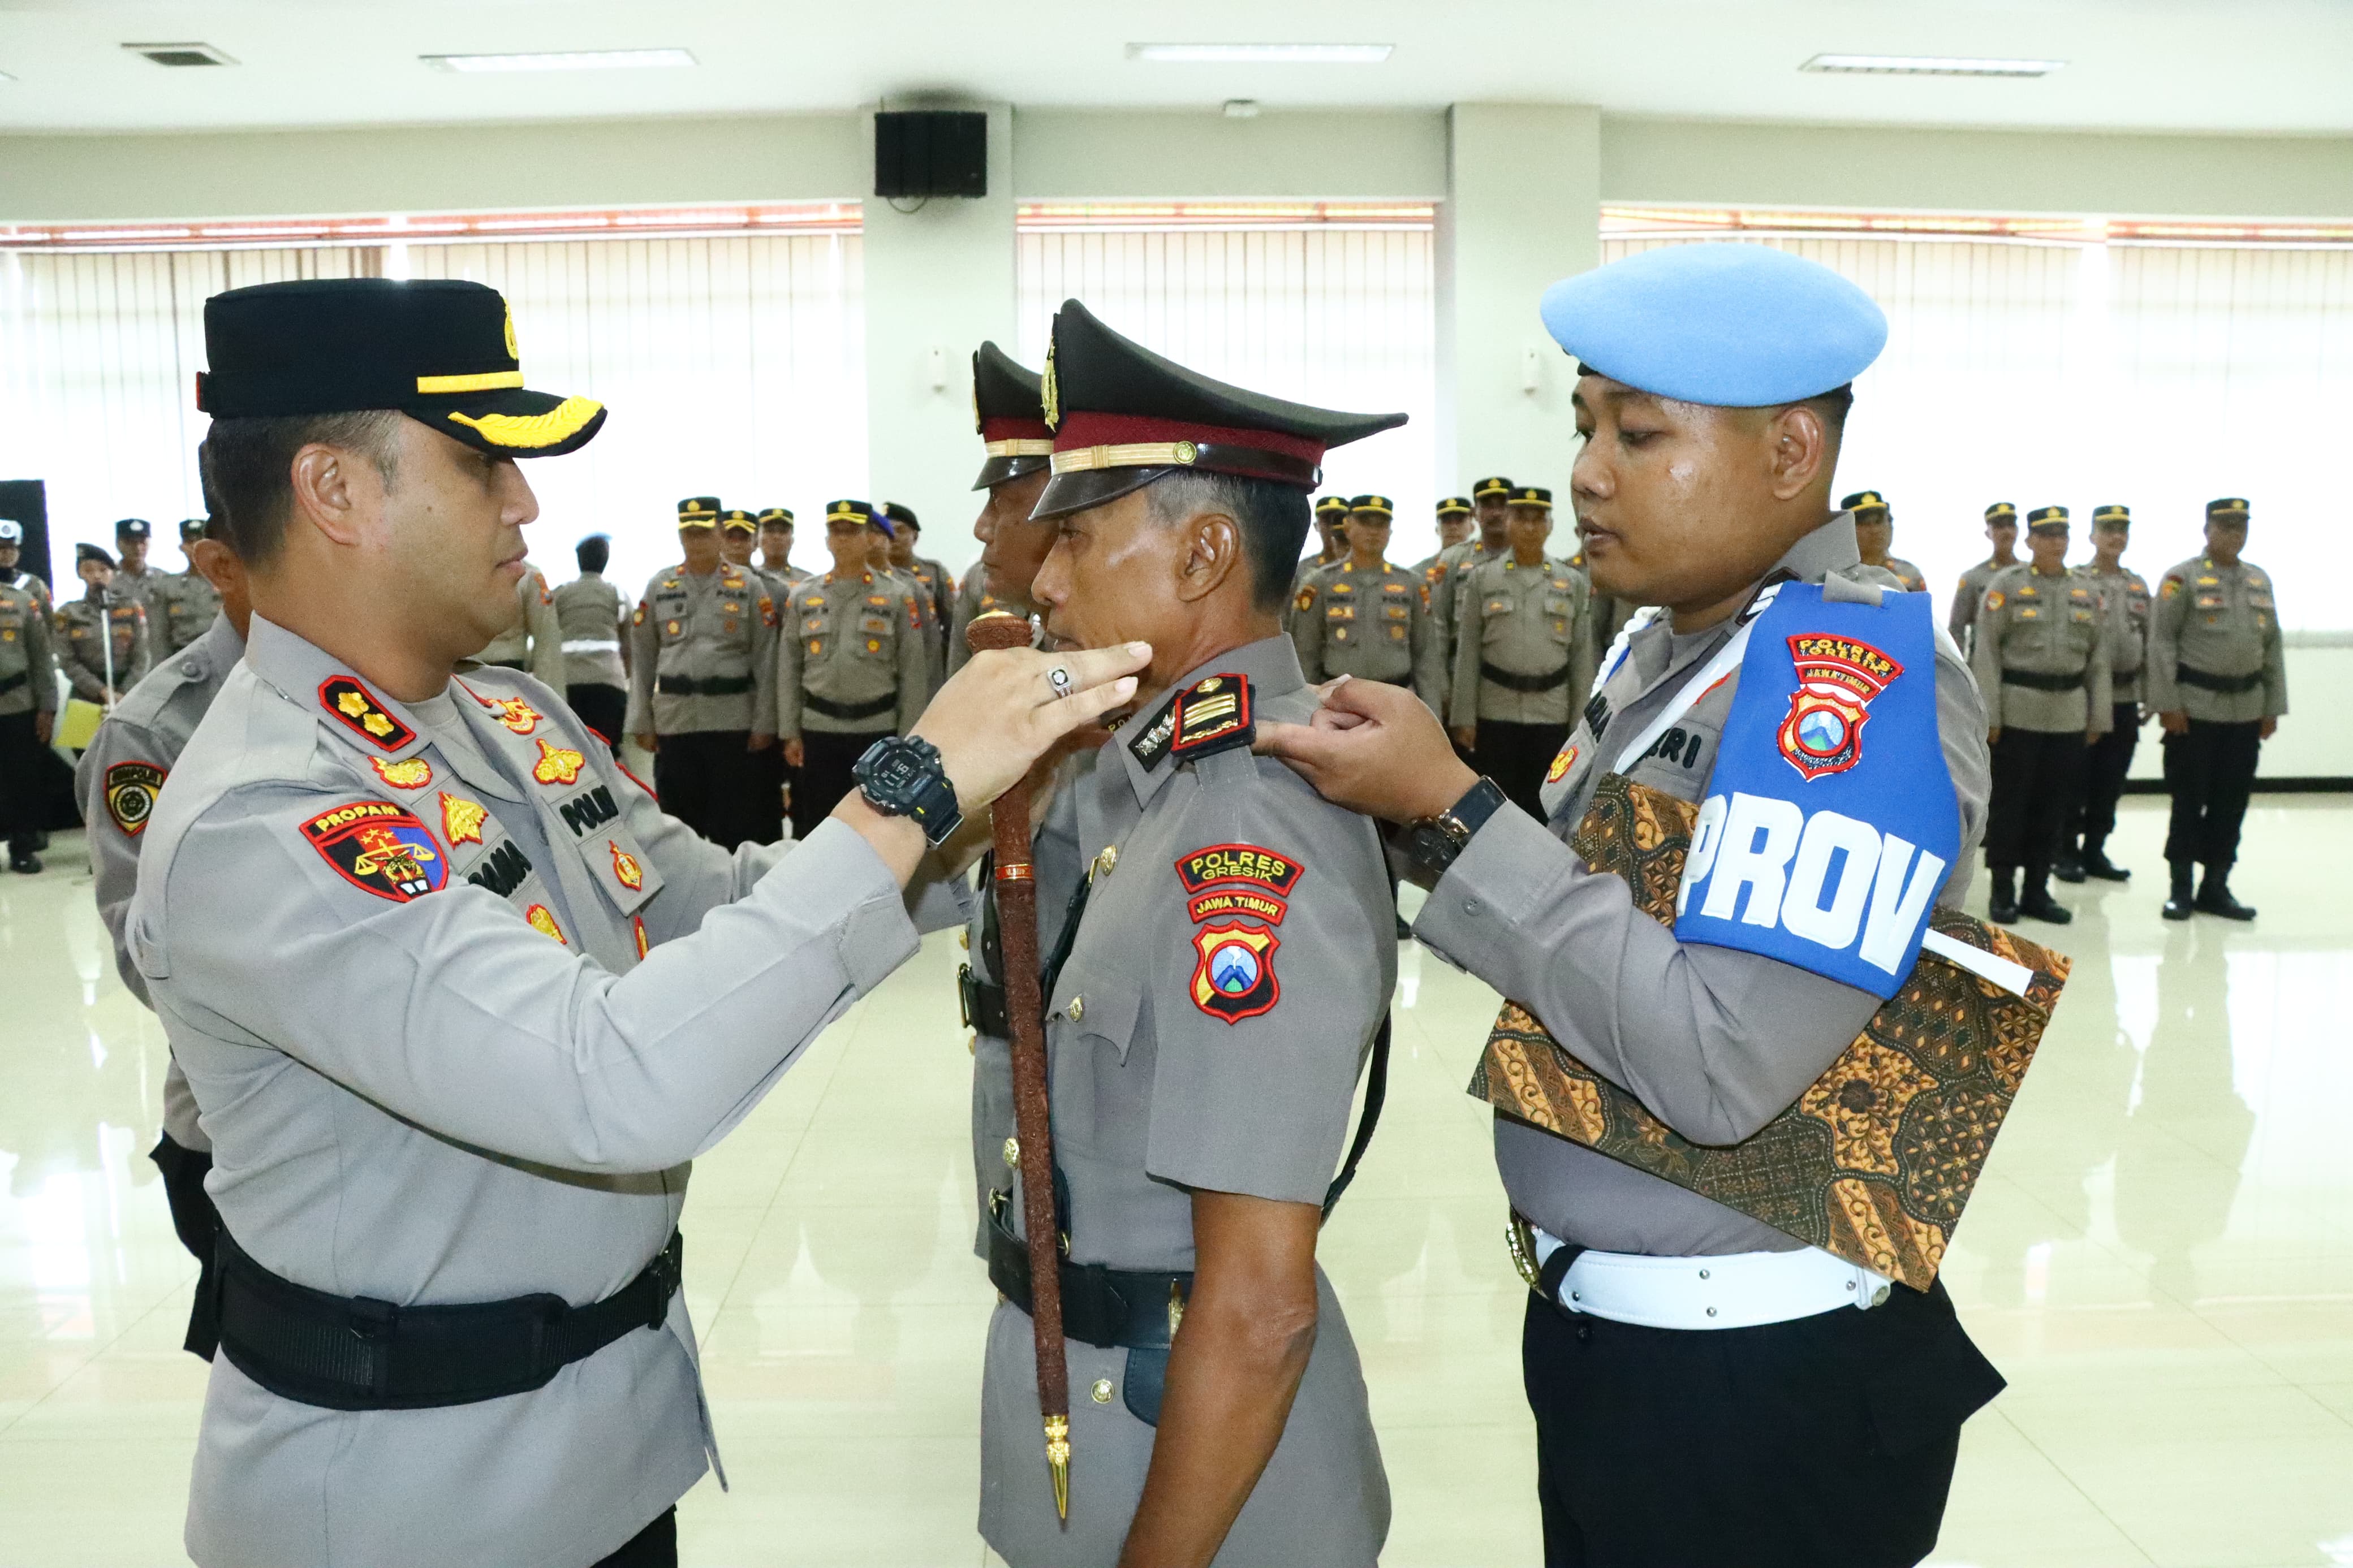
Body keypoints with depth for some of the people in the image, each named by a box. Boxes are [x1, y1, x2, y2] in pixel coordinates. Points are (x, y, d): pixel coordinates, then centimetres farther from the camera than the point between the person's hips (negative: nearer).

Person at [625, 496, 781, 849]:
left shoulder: (748, 586, 2)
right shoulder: (659, 586, 8)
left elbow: (766, 660, 0)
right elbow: (642, 658, 9)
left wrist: (764, 723, -5)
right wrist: (642, 723, 4)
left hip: (734, 723, -2)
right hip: (673, 722, 2)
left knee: (735, 822, 2)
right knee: (678, 822, 8)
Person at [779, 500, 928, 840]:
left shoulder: (898, 596, 0)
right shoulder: (803, 597, 7)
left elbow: (913, 672, -1)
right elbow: (789, 668, 8)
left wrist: (907, 739, -5)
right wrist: (790, 733, 2)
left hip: (879, 731, -2)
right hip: (818, 731, 2)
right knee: (816, 829, 7)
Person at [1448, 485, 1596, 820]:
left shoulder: (1574, 582, 6)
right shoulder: (1482, 578, 3)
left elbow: (1582, 656, 6)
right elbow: (1467, 653, 1)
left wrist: (1581, 722, 2)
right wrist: (1463, 717, -4)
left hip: (1552, 715, 1)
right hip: (1495, 712, -1)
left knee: (1541, 805, 6)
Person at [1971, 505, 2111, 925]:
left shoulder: (2088, 591, 11)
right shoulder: (2005, 585, -2)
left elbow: (2098, 657, 12)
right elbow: (1985, 651, -6)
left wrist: (2099, 717, 7)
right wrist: (1988, 714, -12)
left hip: (2069, 714, 4)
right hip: (2017, 712, -4)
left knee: (2055, 805, 7)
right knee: (2010, 802, 1)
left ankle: (2037, 890, 17)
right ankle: (2003, 891, 10)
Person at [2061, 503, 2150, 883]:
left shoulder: (2139, 586, 12)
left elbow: (2149, 644, 14)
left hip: (2125, 699, 5)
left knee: (2111, 781, 8)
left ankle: (2095, 850, 18)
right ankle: (2067, 853, 10)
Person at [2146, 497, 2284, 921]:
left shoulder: (2261, 580, 12)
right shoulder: (2182, 578, -5)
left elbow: (2272, 646, 14)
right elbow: (2161, 642, -9)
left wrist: (2273, 706, 10)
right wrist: (2167, 703, -13)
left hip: (2246, 711, 5)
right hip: (2195, 708, -5)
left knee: (2232, 802, 8)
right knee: (2189, 801, 1)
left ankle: (2216, 886, 17)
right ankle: (2180, 887, 11)